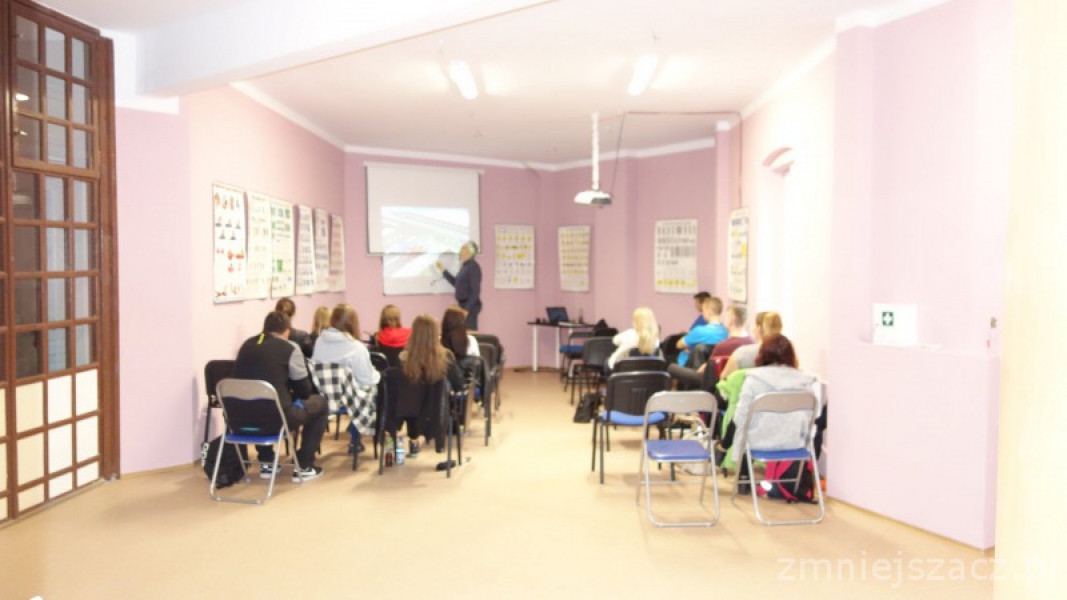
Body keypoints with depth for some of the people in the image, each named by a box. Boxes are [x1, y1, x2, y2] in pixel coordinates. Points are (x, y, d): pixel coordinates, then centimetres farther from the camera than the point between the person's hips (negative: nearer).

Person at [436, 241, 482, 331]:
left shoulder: (473, 267, -15)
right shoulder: (464, 266, 12)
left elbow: (475, 291, -19)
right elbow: (456, 283, 23)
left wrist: (467, 308, -21)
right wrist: (443, 270, 20)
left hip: (470, 306, -9)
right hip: (463, 304, 9)